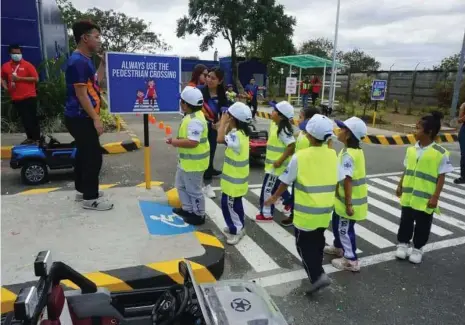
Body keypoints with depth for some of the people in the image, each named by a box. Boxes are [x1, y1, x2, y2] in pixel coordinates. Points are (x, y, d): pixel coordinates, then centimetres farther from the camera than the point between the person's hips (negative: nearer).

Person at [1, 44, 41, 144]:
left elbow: (36, 78, -10)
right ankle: (30, 137, 20)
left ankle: (37, 138, 4)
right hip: (16, 98, 4)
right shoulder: (5, 66, 8)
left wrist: (20, 78, -15)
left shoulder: (27, 65, -3)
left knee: (33, 118, -1)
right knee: (24, 119, 10)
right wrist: (5, 86, 4)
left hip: (29, 96, -4)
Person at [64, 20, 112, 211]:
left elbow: (96, 83, 21)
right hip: (81, 119, -10)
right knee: (93, 156, -6)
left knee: (84, 154, 17)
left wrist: (103, 63, 16)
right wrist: (96, 119, -21)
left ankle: (82, 190, 29)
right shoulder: (78, 61, -18)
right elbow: (81, 95, -21)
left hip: (82, 118, 10)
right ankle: (90, 199, 3)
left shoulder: (85, 60, 13)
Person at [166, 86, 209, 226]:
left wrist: (175, 142, -21)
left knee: (194, 190, 5)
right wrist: (176, 140, 3)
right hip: (186, 160, 11)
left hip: (193, 162, -11)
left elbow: (192, 142, -34)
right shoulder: (191, 116, 8)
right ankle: (188, 209, 39)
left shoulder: (195, 121, -27)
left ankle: (199, 215, 22)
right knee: (181, 185, 24)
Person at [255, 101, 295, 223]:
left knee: (267, 189, 0)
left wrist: (280, 161, -25)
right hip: (273, 163, 10)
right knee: (278, 186, 26)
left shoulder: (283, 130, -24)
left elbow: (291, 146, -28)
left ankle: (266, 214, 13)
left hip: (277, 165, -10)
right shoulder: (274, 124, 5)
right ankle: (289, 202, 46)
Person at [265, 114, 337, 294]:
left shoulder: (300, 156, -19)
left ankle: (317, 276, 1)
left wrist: (274, 197, 8)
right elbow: (337, 181, 4)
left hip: (306, 211, -5)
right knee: (317, 241, 24)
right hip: (325, 210, 5)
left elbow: (285, 182, -9)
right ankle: (316, 269, 39)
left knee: (304, 244, 10)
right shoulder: (333, 155, -5)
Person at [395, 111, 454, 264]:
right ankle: (403, 244, 32)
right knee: (406, 221, 15)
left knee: (422, 225, 11)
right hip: (408, 195, 4)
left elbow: (441, 177, -12)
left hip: (426, 198, -4)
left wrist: (435, 197, -14)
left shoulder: (440, 153, -14)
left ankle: (417, 249, 29)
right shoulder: (412, 149, 1)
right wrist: (400, 186, 13)